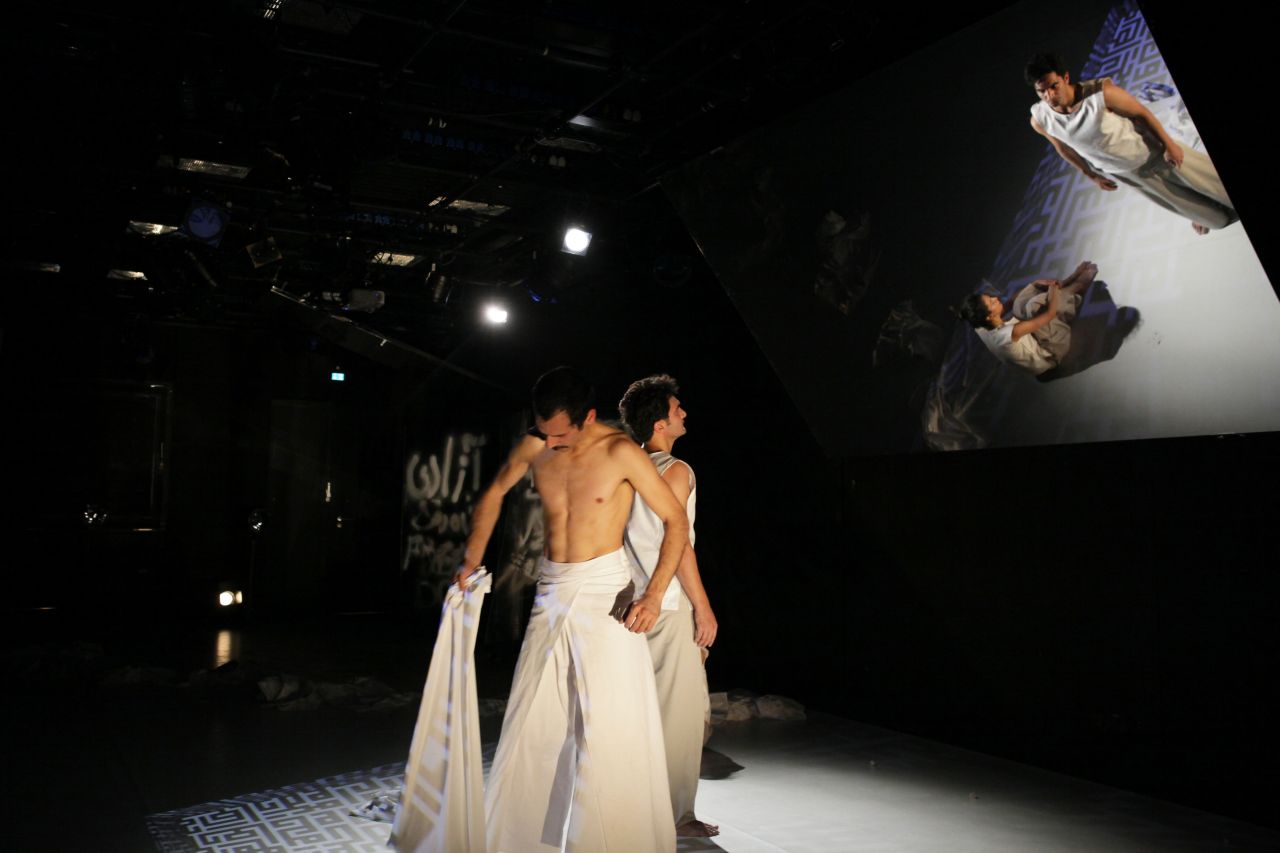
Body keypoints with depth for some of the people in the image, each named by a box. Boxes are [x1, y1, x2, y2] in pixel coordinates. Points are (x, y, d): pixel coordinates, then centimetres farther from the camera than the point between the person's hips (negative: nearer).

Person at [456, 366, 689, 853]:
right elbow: (494, 495, 19)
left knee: (606, 722, -7)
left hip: (605, 592, -5)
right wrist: (471, 562, 14)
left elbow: (676, 521, -10)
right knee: (531, 718, 11)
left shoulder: (619, 452, -13)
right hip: (552, 592, 5)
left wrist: (654, 595, -20)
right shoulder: (533, 449, 0)